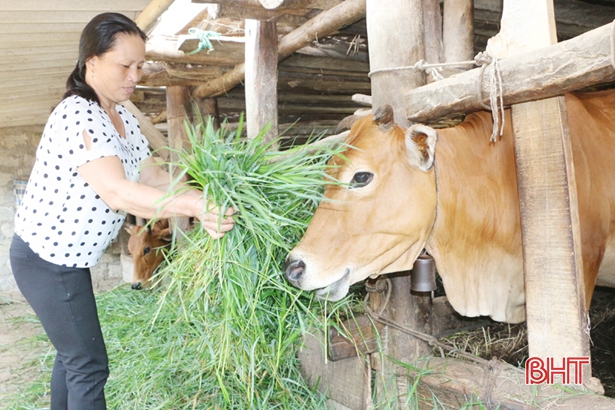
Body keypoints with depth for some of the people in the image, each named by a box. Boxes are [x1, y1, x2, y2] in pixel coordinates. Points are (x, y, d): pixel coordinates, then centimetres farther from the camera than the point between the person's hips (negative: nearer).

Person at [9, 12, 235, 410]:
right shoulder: (77, 117, -26)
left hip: (68, 257, 9)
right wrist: (195, 205, -44)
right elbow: (117, 193, -37)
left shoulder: (124, 119, 4)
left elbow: (153, 176, 2)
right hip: (46, 261, -9)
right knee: (90, 365, 0)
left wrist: (204, 201, -11)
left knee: (72, 353, 22)